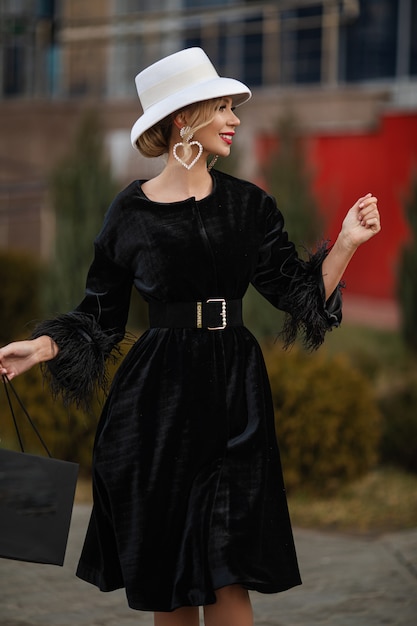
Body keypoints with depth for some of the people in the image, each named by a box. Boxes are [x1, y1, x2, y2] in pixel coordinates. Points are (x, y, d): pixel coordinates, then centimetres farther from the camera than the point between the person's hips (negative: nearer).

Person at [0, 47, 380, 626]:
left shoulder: (249, 205, 7)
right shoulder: (132, 211, 1)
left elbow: (300, 293, 5)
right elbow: (100, 316, 6)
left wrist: (346, 242, -7)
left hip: (234, 394, 1)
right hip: (157, 400, -1)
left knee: (227, 575, -6)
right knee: (162, 574, 4)